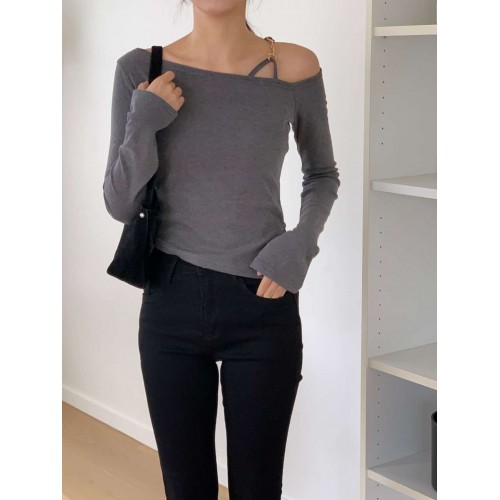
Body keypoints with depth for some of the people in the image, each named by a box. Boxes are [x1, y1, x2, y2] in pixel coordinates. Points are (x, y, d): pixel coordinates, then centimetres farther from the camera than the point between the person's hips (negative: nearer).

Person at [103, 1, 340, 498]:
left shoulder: (295, 67, -5)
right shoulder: (142, 70, -4)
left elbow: (322, 173, 11)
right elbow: (120, 206, -1)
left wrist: (301, 244, -6)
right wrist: (145, 123, -17)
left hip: (262, 306, -1)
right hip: (171, 300, 1)